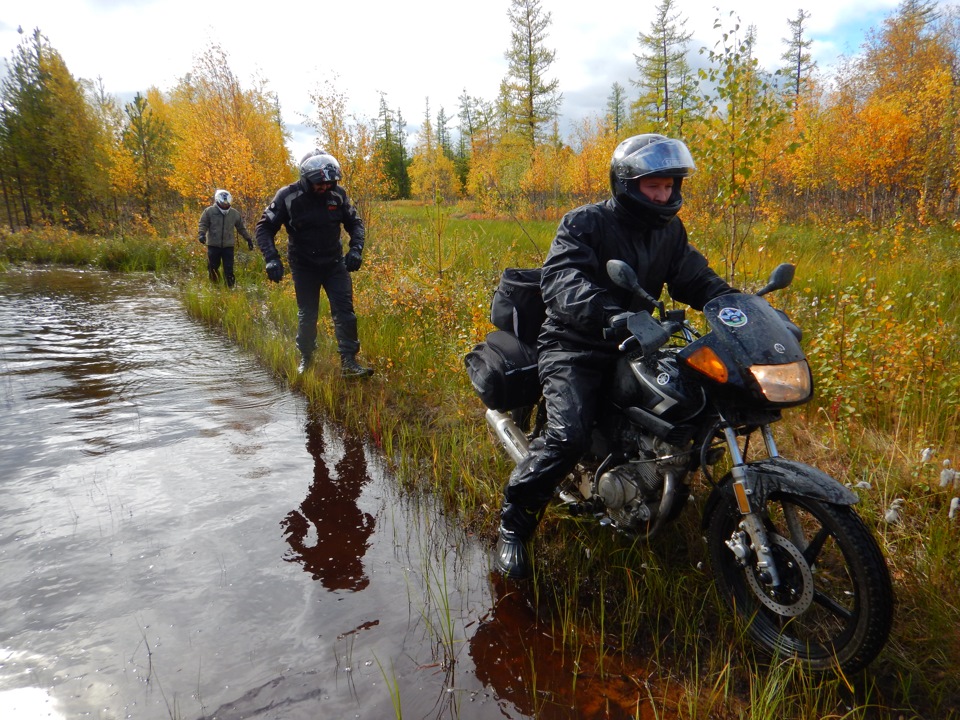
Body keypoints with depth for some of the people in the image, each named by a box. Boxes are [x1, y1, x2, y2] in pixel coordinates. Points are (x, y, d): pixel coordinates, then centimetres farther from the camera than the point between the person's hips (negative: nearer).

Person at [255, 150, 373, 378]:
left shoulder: (338, 194, -7)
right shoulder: (288, 196, -15)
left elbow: (355, 222, 6)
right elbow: (264, 227, -9)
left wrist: (356, 249, -10)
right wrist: (272, 258, -22)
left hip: (334, 263, 2)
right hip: (304, 266, -2)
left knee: (345, 311, -9)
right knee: (307, 316, 6)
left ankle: (348, 362, -6)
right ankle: (306, 358, 27)